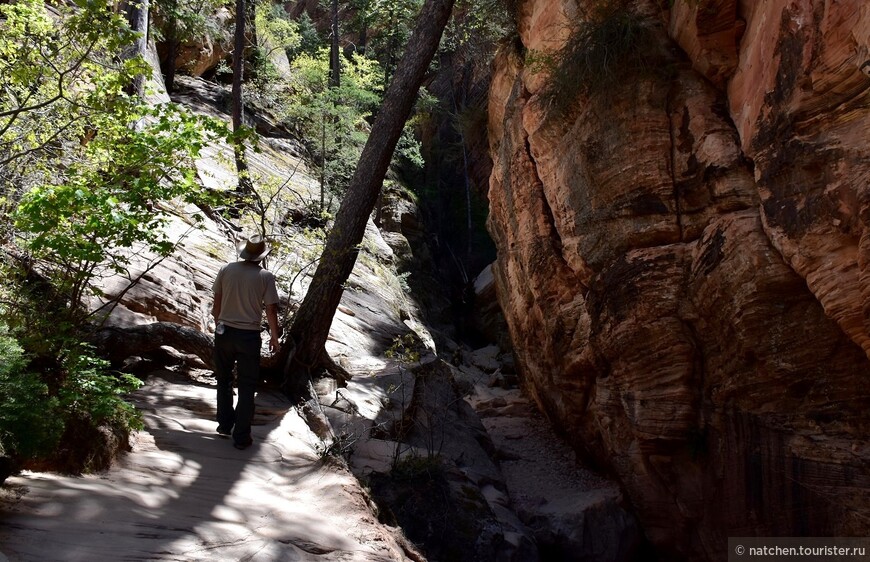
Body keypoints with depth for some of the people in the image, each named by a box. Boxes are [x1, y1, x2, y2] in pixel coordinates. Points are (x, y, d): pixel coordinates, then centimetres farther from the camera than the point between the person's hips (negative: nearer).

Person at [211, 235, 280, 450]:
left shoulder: (226, 270, -3)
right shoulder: (265, 276, -9)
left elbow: (217, 302, 5)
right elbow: (271, 310, -7)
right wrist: (274, 336, 7)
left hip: (224, 332, 3)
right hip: (249, 336, -3)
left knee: (224, 379, 23)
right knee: (247, 387, 7)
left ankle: (225, 424, 32)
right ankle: (241, 436, 11)